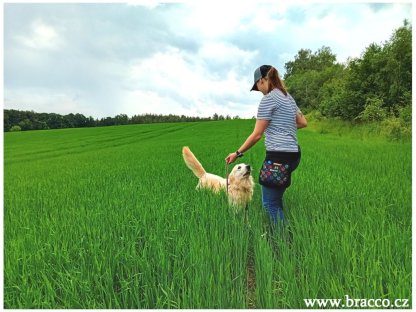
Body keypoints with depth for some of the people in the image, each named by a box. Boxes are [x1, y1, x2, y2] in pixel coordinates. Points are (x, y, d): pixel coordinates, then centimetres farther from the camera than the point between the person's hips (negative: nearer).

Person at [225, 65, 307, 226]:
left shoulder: (268, 99, -9)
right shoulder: (288, 97, 17)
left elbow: (257, 135, -10)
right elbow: (303, 123, 24)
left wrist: (238, 153, -2)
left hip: (279, 155, -9)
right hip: (292, 154, 9)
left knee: (270, 203, -1)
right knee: (276, 200, 18)